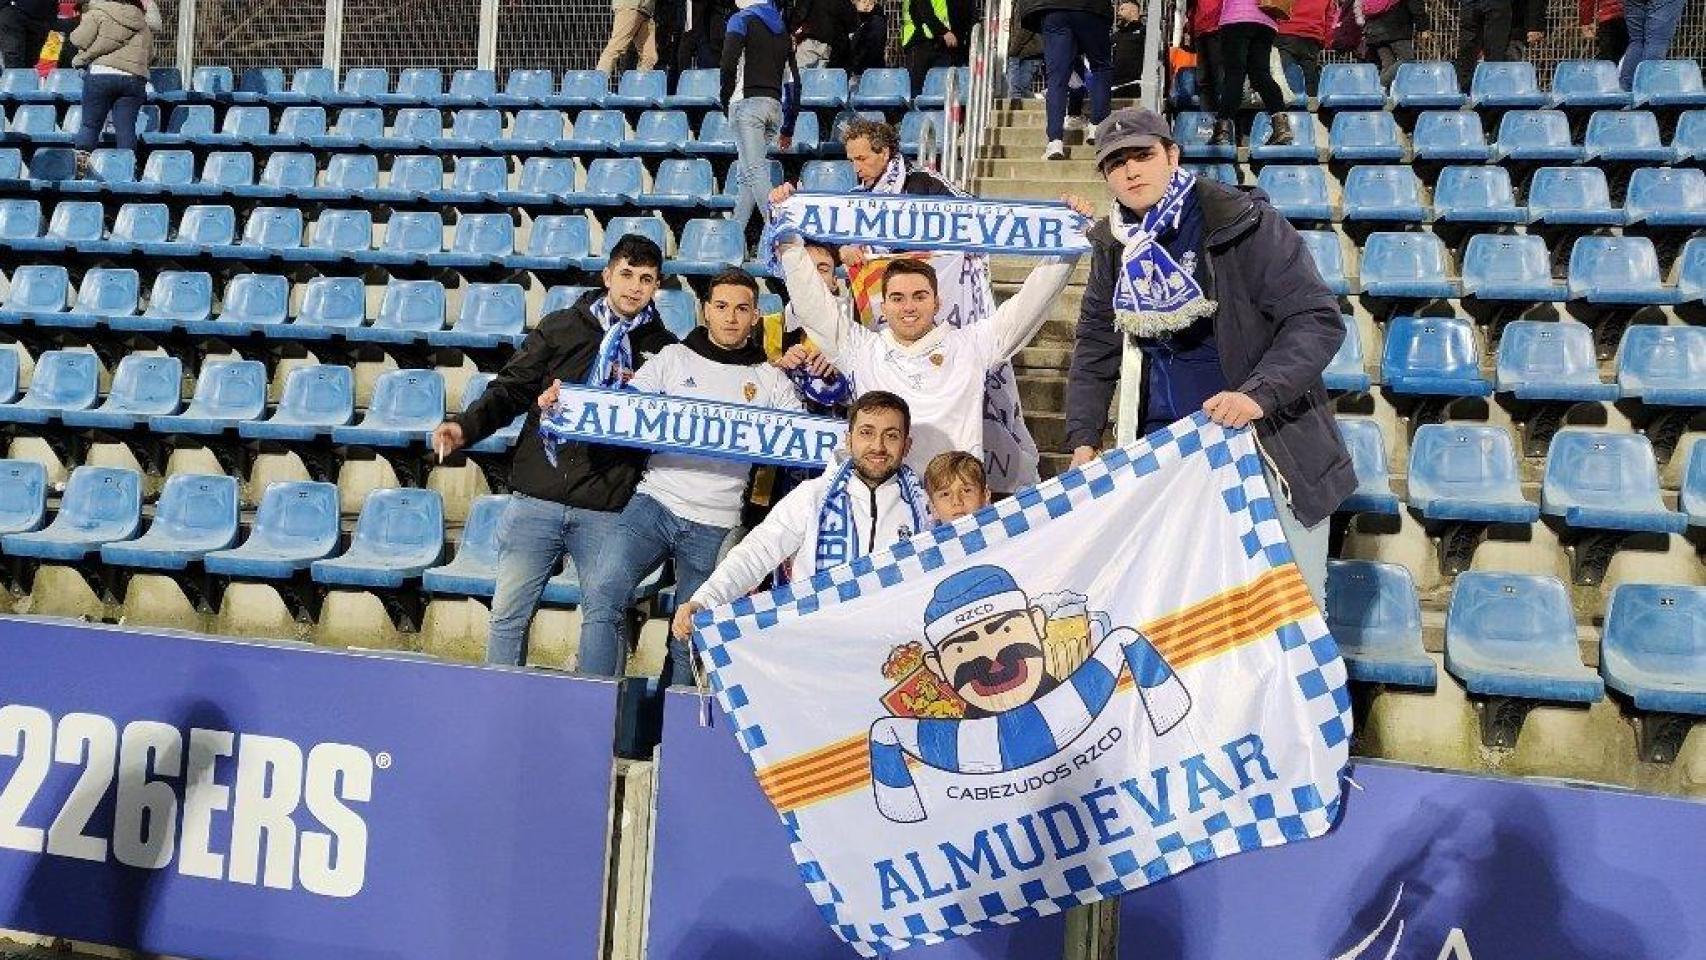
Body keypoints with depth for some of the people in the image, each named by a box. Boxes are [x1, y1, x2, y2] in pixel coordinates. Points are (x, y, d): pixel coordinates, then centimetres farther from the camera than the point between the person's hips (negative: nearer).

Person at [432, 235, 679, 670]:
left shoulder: (664, 348, 8)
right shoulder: (561, 327, 8)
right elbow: (512, 389, 6)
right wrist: (467, 426, -9)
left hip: (607, 508, 0)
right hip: (537, 498, 1)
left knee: (604, 618, 2)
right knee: (509, 613, 6)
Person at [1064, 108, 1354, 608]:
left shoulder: (1240, 222, -11)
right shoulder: (1113, 247, 6)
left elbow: (1318, 319, -14)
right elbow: (1095, 347, 13)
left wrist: (1258, 393, -29)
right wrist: (1083, 440, 3)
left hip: (1265, 440, -4)